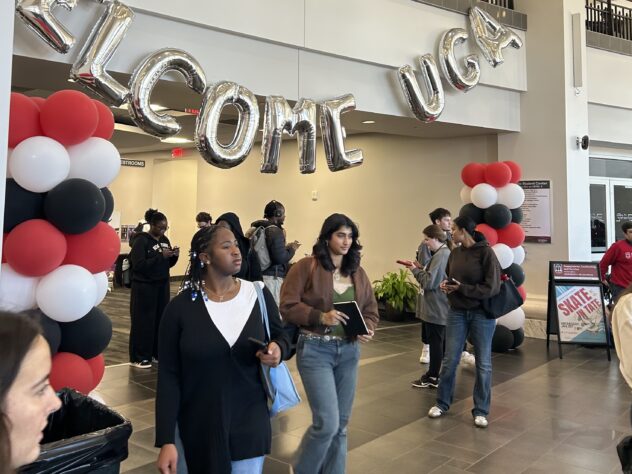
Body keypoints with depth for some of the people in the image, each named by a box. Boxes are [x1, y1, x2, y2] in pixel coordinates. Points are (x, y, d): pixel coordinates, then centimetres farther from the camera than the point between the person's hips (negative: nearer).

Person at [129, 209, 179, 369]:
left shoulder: (165, 240, 10)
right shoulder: (141, 240, -10)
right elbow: (138, 265, -19)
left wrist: (174, 256, -6)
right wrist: (160, 255, -23)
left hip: (162, 285, 6)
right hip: (144, 287, -6)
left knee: (161, 320, 6)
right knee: (143, 321, -1)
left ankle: (157, 353, 19)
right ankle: (138, 358, 8)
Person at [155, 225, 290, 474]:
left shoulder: (258, 294, -6)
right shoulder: (180, 307, -11)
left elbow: (281, 336, 8)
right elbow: (168, 376, -9)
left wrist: (278, 350, -17)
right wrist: (166, 441, -12)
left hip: (250, 420, 1)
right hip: (199, 425, -1)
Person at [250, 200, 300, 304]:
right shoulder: (276, 231, -13)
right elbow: (280, 258, -19)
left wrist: (286, 246, 17)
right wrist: (292, 249, -2)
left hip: (262, 274, 9)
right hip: (273, 277, -9)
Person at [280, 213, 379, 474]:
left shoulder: (358, 272, 9)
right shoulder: (306, 266, -8)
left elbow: (371, 310, 12)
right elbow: (288, 306, -11)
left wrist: (367, 329, -9)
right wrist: (320, 317, -22)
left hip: (348, 351, 6)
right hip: (315, 350, -5)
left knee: (341, 424, 13)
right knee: (327, 422, -8)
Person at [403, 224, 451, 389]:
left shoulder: (441, 255, -19)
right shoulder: (444, 253, 12)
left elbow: (429, 282, -22)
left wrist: (415, 270, -9)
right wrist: (421, 268, 4)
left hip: (435, 309, -10)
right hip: (440, 308, 10)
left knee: (435, 342, 0)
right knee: (440, 342, 15)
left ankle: (433, 377, 10)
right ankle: (435, 375, 24)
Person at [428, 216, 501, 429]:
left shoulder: (486, 252, -13)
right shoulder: (454, 253, 5)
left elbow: (492, 287, -16)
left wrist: (461, 288, -18)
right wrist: (446, 284, -5)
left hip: (482, 314, -5)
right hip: (457, 313, 5)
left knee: (483, 364, 7)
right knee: (449, 360, 8)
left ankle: (481, 410, 20)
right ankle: (442, 403, 24)